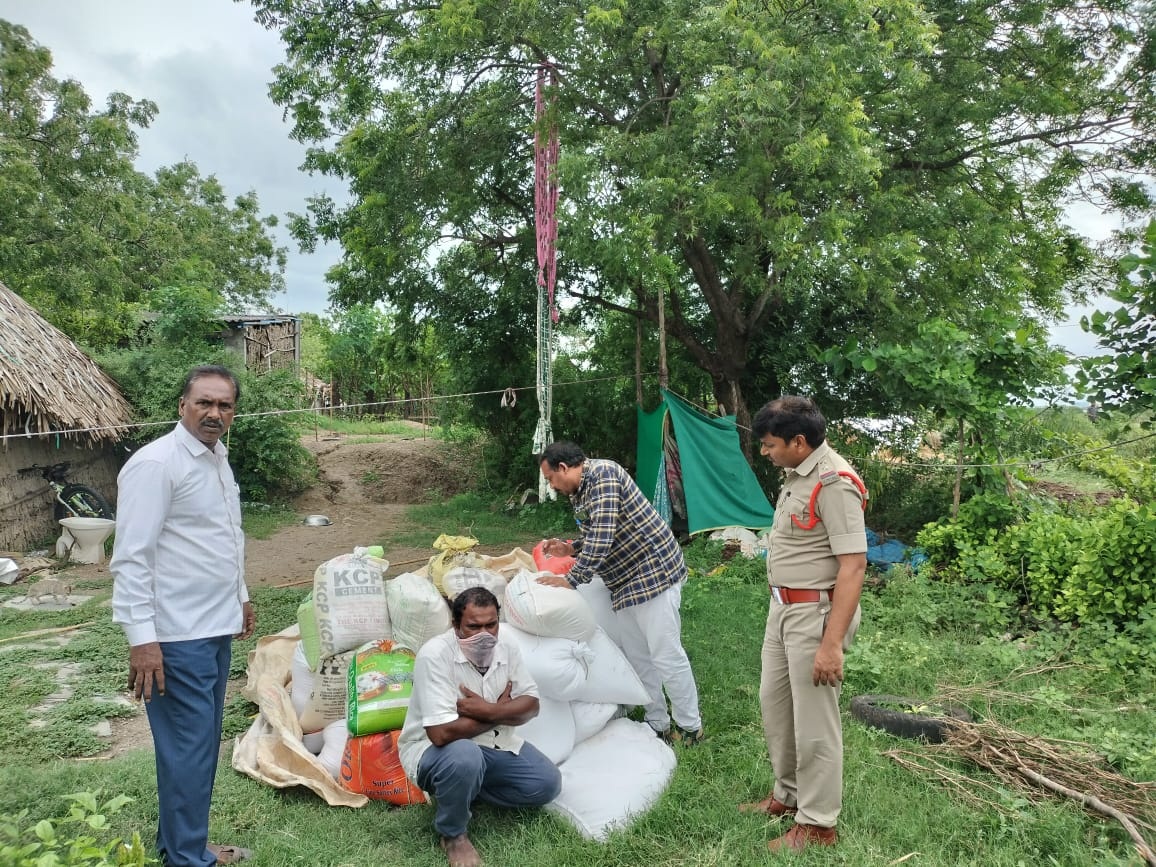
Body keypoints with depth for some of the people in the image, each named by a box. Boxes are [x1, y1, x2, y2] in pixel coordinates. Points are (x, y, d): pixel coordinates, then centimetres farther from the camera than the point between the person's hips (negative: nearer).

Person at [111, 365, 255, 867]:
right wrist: (141, 637, -22)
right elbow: (131, 557, -19)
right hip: (177, 636, -9)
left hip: (216, 628, 9)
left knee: (203, 743, 17)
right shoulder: (155, 464, -16)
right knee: (188, 749, 0)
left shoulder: (218, 458, 11)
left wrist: (240, 596, 25)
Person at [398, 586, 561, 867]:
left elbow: (531, 705, -4)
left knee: (547, 784, -6)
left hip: (494, 744, 6)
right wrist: (501, 711, -19)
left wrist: (488, 711, -25)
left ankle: (465, 789, 10)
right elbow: (441, 733, -33)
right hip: (433, 749, -6)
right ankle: (452, 834, -9)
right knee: (465, 757, -38)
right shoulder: (435, 655, -27)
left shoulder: (507, 648, -7)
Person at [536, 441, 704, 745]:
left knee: (666, 655, -3)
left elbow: (603, 537, -25)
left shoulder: (602, 474, -17)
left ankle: (690, 728, 10)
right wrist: (571, 549, 7)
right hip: (626, 581, 10)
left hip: (653, 572, -10)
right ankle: (659, 725, 24)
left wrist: (571, 579, -21)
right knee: (637, 656, 13)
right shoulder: (579, 492, 13)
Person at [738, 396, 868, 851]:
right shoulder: (798, 474, 7)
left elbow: (853, 566, -25)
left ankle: (817, 824, 21)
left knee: (813, 721, 4)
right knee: (774, 703, 20)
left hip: (815, 613, -10)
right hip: (783, 607, 10)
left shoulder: (834, 484, -22)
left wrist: (832, 643, -27)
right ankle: (788, 794, 39)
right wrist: (782, 607, 19)